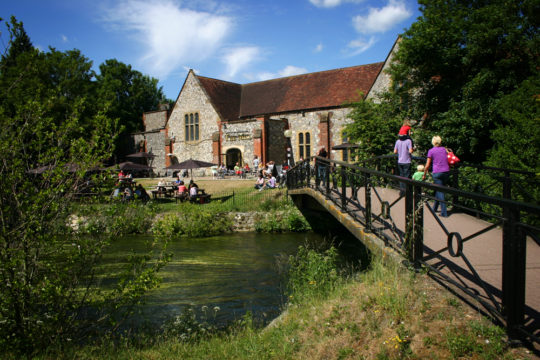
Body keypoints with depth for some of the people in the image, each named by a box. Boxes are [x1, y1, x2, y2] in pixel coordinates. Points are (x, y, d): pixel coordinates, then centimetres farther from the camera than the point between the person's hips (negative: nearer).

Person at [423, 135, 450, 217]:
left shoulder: (431, 151, -1)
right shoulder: (444, 149, 11)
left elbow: (427, 165, -1)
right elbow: (447, 160, 18)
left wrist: (424, 175, 9)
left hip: (437, 173, -5)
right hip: (446, 172, 5)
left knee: (440, 192, -2)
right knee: (439, 190, 18)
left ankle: (444, 213, -6)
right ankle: (434, 208, 31)